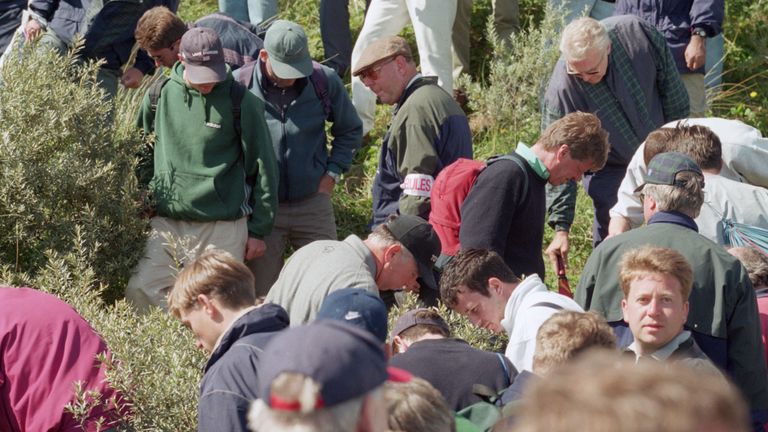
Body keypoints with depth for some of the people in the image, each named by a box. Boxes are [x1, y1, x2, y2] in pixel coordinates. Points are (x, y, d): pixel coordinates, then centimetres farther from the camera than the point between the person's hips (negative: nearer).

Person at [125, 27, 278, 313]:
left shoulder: (240, 102, -4)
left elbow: (262, 167, 0)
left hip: (223, 228, -3)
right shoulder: (160, 95, 3)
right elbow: (141, 156, 17)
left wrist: (259, 230, 1)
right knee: (139, 292, -9)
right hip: (166, 223, 3)